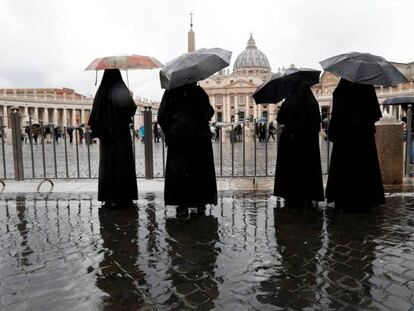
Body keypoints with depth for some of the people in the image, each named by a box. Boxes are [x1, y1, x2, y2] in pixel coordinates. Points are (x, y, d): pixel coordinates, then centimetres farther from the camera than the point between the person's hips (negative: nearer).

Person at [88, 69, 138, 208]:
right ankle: (122, 198, 1)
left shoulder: (101, 91, 4)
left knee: (106, 163, 10)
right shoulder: (121, 90, -9)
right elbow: (132, 109, -12)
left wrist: (97, 130, 12)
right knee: (122, 164, 0)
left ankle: (108, 198, 15)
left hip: (105, 133, 4)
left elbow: (94, 115, 3)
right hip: (121, 132, -4)